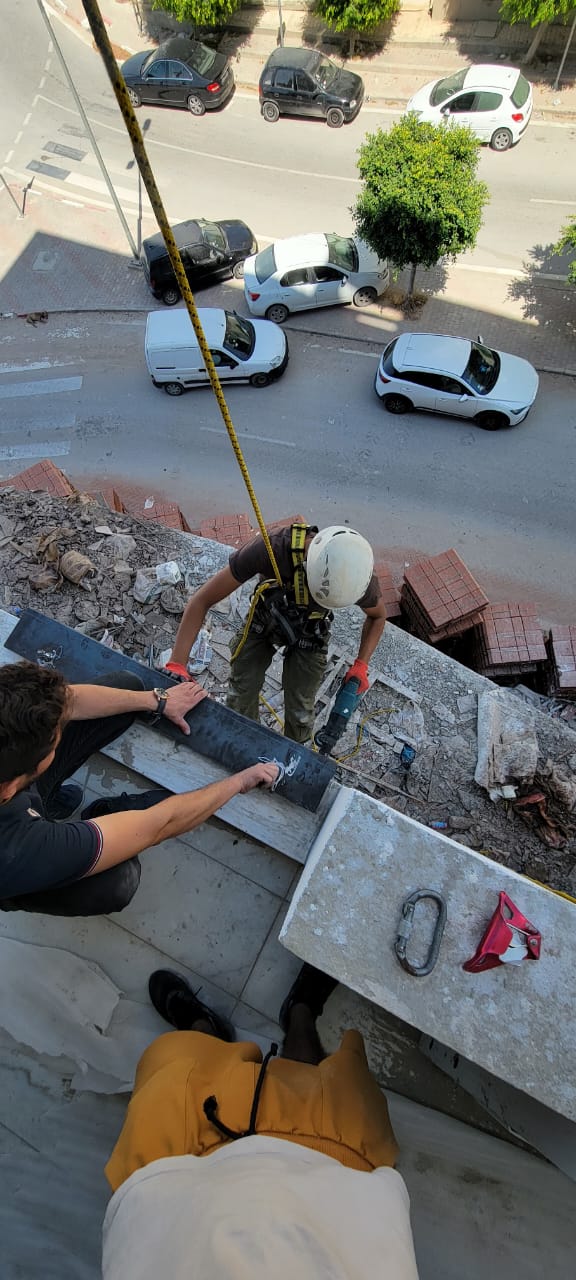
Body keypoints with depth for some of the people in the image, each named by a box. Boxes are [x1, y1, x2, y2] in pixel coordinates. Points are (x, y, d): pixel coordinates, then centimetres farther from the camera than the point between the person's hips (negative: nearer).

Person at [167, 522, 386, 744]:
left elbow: (378, 616, -7)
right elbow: (201, 601, -32)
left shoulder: (358, 573, -33)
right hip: (264, 618, 0)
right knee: (240, 695, 3)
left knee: (299, 711, -3)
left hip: (309, 632, 0)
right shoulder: (270, 548, -40)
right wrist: (176, 664, -38)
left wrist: (361, 665, -19)